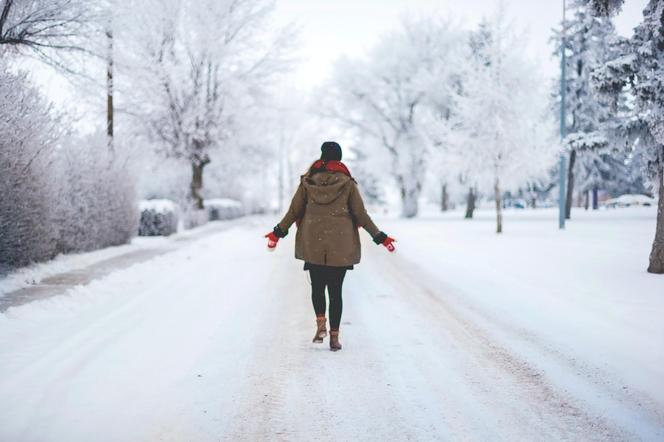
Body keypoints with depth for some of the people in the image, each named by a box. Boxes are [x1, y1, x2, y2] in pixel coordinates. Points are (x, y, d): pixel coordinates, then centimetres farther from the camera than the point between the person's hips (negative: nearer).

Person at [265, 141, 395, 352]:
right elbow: (361, 215, -2)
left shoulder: (307, 181, 1)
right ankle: (334, 336, 5)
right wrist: (380, 237, 6)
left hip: (313, 245, 1)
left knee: (317, 286, 17)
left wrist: (278, 232, 15)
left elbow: (294, 211, 3)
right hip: (340, 247, -1)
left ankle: (321, 324, -2)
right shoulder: (347, 183, -4)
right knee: (335, 290, 5)